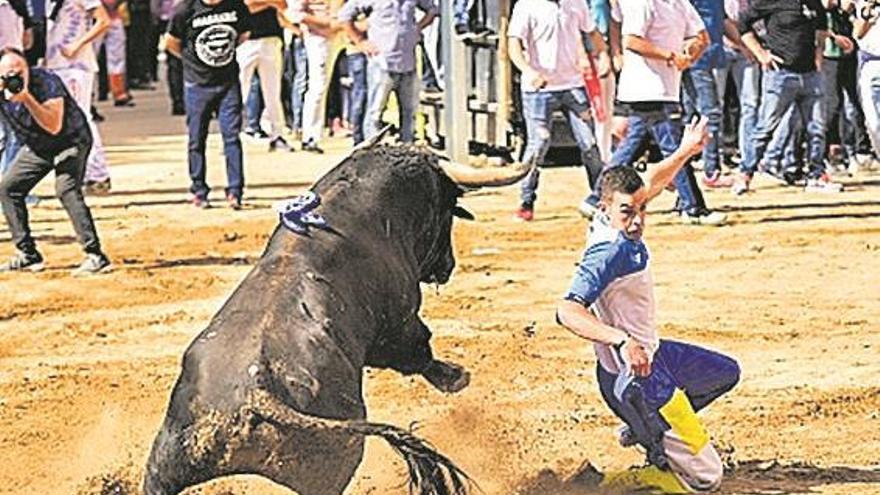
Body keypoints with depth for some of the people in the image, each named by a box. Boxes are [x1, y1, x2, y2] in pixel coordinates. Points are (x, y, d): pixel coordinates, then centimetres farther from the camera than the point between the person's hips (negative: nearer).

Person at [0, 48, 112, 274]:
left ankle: (95, 256, -28)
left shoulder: (46, 82, -29)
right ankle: (27, 255, 11)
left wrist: (27, 99, -45)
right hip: (37, 146, 7)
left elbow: (54, 127, -36)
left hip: (70, 139, -7)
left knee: (66, 189, -26)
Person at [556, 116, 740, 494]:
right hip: (634, 379, -10)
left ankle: (642, 430, 33)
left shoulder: (619, 224, -3)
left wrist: (684, 152, 12)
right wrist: (622, 341, -52)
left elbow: (651, 185, 18)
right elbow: (567, 311, -42)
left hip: (652, 353, 10)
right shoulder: (608, 254, -29)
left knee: (726, 373, 34)